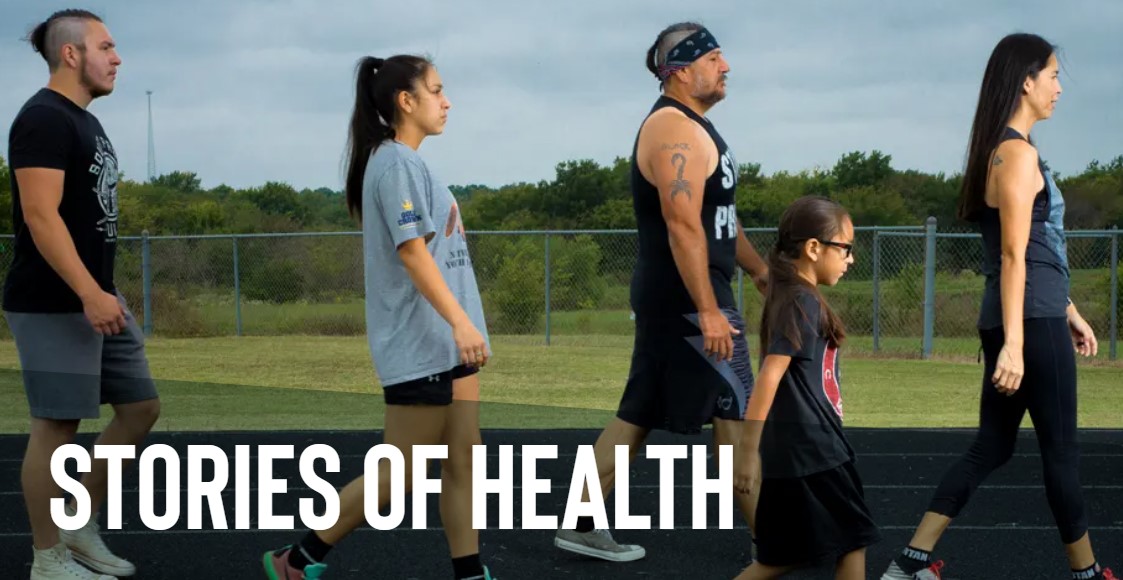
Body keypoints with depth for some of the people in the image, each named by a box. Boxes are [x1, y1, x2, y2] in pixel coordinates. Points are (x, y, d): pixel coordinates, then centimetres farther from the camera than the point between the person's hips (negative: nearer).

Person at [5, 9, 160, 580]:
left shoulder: (85, 121, 16)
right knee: (56, 425, -4)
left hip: (97, 298, 10)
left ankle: (81, 528, 20)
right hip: (54, 305, -10)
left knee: (140, 407, 11)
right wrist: (90, 294, -26)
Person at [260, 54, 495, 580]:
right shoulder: (396, 164, -13)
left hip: (446, 341, 10)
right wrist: (461, 322, -27)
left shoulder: (409, 163, 16)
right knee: (403, 473, -4)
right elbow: (412, 252, -21)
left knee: (462, 459, 5)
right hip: (419, 345, -10)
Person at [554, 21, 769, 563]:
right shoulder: (673, 130, -17)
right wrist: (709, 312, -28)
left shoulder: (693, 126, 17)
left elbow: (719, 215, 28)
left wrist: (759, 268, 31)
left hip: (672, 302, 10)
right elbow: (683, 226, -24)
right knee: (734, 413, -4)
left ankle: (580, 525, 14)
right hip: (688, 299, -10)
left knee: (638, 415, 11)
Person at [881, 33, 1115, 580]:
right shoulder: (1018, 154, -13)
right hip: (1030, 322, -10)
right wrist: (1014, 344, -23)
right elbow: (1014, 256, -19)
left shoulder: (1003, 151, 17)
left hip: (1028, 317, 10)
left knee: (991, 446, 10)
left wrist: (1069, 311, 27)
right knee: (1061, 450, 2)